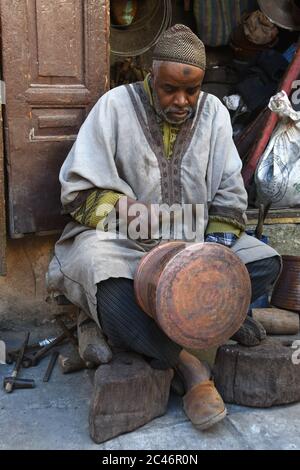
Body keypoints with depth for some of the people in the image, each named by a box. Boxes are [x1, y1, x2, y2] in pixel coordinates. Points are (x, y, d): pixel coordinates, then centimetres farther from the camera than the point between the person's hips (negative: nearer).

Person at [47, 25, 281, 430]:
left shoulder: (213, 112, 1)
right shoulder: (117, 105, -9)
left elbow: (230, 194, 3)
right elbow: (78, 188, -10)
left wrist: (217, 243, -14)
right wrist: (121, 209, -26)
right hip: (123, 242, -3)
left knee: (267, 263, -16)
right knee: (104, 283, -36)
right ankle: (188, 363, -23)